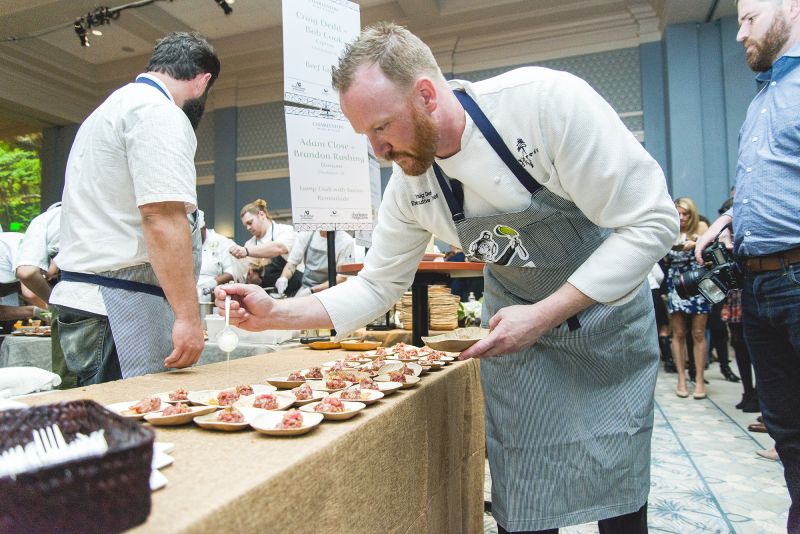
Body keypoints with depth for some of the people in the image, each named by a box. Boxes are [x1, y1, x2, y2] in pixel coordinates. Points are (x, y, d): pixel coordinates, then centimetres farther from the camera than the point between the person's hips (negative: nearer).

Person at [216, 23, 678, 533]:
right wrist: (276, 312, -15)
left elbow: (651, 222, -24)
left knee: (617, 490, 4)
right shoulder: (408, 185, -13)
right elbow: (376, 287, -3)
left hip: (607, 309, -2)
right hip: (514, 321, 3)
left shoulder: (547, 101, -28)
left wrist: (542, 316, -28)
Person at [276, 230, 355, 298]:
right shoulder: (305, 233, -1)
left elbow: (342, 278, -12)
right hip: (305, 287, 4)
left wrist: (312, 290, -22)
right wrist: (283, 278, -21)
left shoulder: (346, 241, -12)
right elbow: (292, 263, 2)